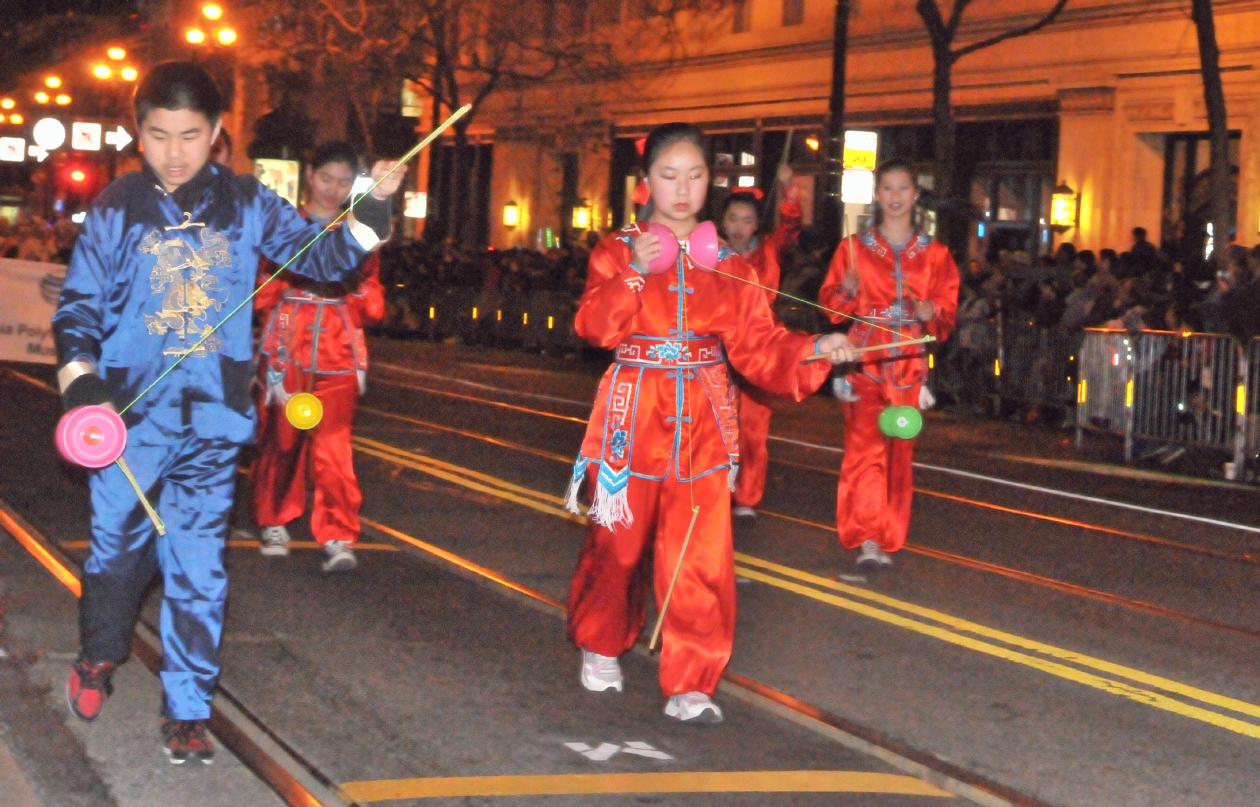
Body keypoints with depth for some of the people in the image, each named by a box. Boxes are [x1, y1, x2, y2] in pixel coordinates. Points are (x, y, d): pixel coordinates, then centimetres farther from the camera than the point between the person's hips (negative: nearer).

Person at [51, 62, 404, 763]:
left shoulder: (246, 205, 3)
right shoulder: (118, 208, -1)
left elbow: (321, 256, 9)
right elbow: (79, 302, 3)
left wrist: (372, 213, -7)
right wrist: (79, 380, -10)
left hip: (212, 416, 1)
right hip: (130, 412, 0)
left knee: (198, 567, 2)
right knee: (118, 547, 10)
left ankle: (188, 710, 13)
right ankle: (100, 656, 39)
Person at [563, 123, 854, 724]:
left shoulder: (728, 264, 10)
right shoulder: (619, 250, 2)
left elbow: (758, 344, 4)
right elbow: (594, 327, -12)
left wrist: (811, 351, -12)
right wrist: (633, 274, -25)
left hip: (702, 424, 1)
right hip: (634, 417, -1)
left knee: (702, 558, -7)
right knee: (618, 543, 10)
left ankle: (691, 684, 1)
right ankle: (600, 646, 36)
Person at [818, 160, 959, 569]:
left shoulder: (934, 254, 8)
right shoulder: (854, 247, 4)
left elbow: (947, 308, 10)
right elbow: (829, 302, 7)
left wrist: (933, 312, -11)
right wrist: (846, 292, -14)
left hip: (909, 362, 2)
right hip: (865, 359, -2)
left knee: (899, 450, 5)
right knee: (865, 445, -15)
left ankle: (888, 536, 16)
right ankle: (866, 537, -17)